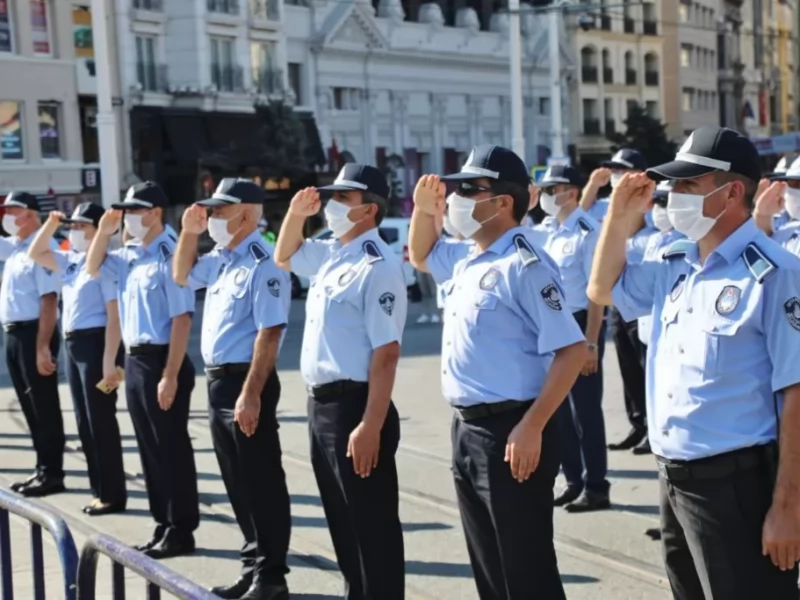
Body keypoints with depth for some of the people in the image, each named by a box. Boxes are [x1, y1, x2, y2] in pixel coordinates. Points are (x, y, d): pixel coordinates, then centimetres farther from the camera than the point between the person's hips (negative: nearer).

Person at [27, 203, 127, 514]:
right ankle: (100, 490, 24)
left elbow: (114, 316, -18)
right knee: (84, 422, 14)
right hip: (72, 344, 9)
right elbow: (36, 254, 24)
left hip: (95, 344, -9)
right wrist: (51, 223, 10)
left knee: (101, 421, -2)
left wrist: (109, 361, -22)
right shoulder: (71, 261, 11)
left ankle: (113, 494, 8)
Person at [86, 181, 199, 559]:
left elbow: (182, 319, -19)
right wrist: (104, 231, 10)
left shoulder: (169, 256, -15)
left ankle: (181, 531, 10)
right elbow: (93, 269, 27)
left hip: (161, 361, -9)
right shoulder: (129, 256, 10)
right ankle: (163, 525, 25)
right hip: (134, 360, 9)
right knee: (149, 448, 14)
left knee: (171, 448, 1)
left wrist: (171, 375, -21)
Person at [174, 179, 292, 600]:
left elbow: (269, 333, -22)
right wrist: (189, 233, 15)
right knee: (237, 484, 16)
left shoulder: (262, 264, -16)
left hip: (246, 382, -9)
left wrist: (251, 394, -25)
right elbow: (182, 276, 31)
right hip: (217, 381, 9)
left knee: (261, 484, 1)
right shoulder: (220, 260, 12)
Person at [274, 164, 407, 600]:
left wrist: (370, 427, -26)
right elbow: (285, 257, 33)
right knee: (342, 523, 19)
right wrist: (296, 214, 13)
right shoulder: (330, 254, 11)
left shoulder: (378, 267, -16)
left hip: (355, 407, -9)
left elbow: (385, 354, -22)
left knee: (373, 528, 1)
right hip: (320, 403, 9)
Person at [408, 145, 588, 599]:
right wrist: (424, 210, 11)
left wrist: (532, 427, -25)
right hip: (467, 428, 9)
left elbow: (572, 351, -20)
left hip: (510, 432, -9)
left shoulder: (524, 265, -16)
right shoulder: (466, 259, 10)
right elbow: (421, 256, 32)